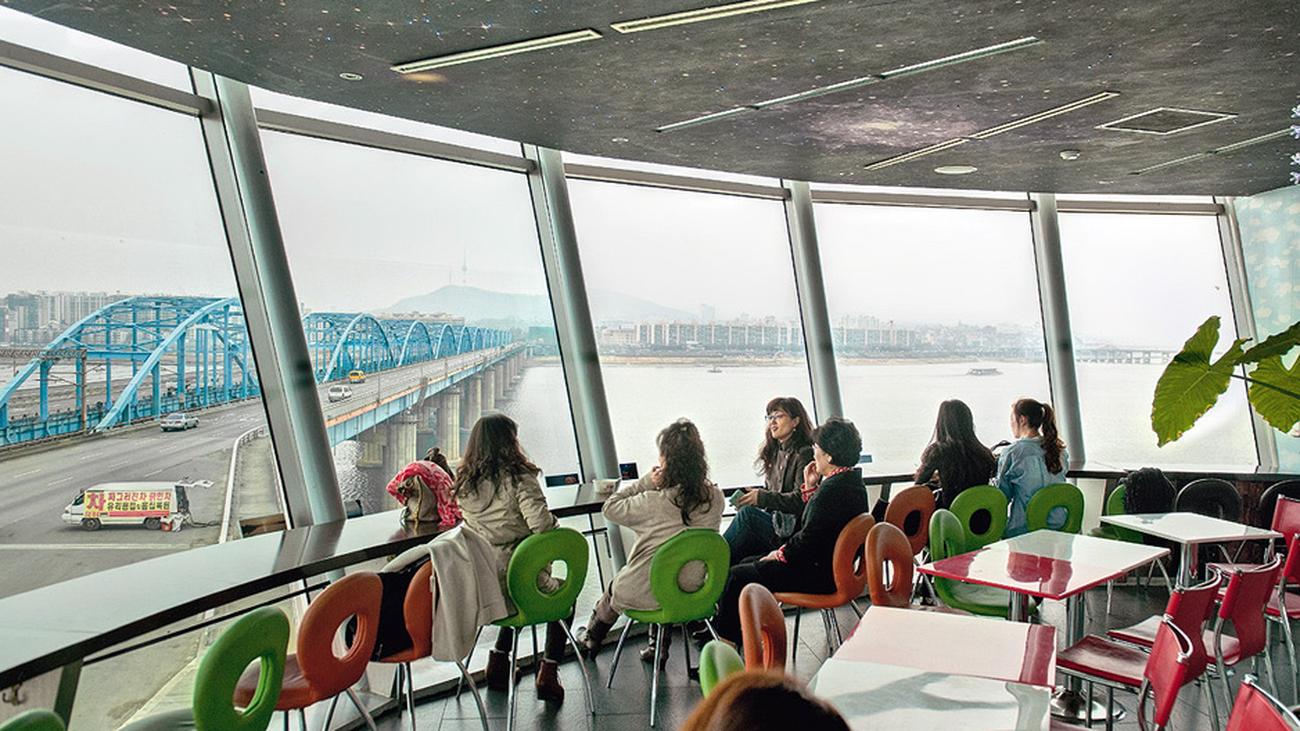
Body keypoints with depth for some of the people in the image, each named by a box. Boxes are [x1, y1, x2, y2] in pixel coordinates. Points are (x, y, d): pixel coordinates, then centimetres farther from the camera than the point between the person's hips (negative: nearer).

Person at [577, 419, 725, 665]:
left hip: (645, 595, -4)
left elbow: (610, 508, -12)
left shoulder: (654, 502, -25)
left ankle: (592, 638, 54)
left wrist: (647, 483, -8)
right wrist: (657, 487, 4)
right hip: (692, 593, 4)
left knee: (615, 587, 29)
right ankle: (660, 647, 39)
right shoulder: (715, 498, -12)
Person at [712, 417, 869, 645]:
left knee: (736, 576, -6)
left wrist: (780, 554, -9)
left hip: (819, 575, -11)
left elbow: (809, 539, -24)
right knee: (748, 564, 18)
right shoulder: (852, 481, 8)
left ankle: (725, 642, 8)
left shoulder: (832, 489, -24)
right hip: (830, 564, 11)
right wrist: (810, 487, 7)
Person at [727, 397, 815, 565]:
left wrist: (761, 497, -18)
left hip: (792, 531, -7)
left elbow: (800, 500, -15)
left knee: (748, 513, -28)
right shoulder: (774, 453, 18)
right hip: (772, 522, 7)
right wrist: (752, 496, 0)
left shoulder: (805, 454, -6)